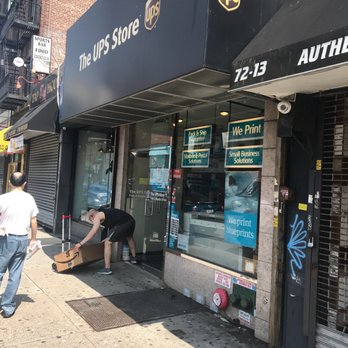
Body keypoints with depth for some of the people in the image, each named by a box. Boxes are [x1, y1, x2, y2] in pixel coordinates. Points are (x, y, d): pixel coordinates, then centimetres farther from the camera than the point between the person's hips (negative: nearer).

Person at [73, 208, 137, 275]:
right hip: (131, 221, 9)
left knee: (108, 243, -1)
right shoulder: (105, 213, 28)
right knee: (129, 237, 37)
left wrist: (80, 243, -10)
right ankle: (133, 258, 55)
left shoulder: (98, 216, 4)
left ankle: (107, 269, 1)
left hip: (123, 224, -9)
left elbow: (93, 231, -9)